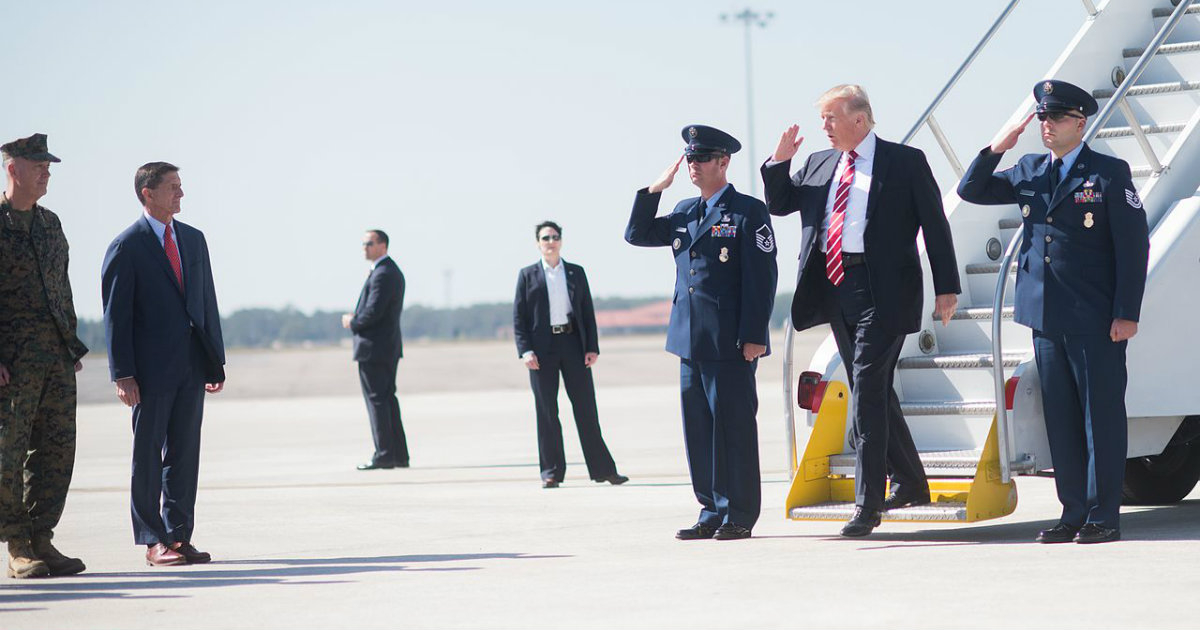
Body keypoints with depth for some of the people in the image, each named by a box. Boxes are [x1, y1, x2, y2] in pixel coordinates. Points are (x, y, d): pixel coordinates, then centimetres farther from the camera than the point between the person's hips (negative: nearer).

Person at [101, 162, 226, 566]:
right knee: (148, 455, 1)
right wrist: (123, 375, -13)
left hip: (191, 366, 6)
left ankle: (180, 536, 13)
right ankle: (154, 541, 4)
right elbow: (115, 315, -7)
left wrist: (216, 360, 11)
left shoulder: (194, 240, 13)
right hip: (151, 369, -6)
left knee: (185, 453, 7)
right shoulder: (126, 247, -5)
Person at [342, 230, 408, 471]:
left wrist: (353, 323, -6)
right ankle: (399, 454, 14)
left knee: (376, 399, -7)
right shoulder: (392, 270, 16)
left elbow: (373, 311, -23)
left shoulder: (382, 274, -17)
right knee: (387, 398, 13)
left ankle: (384, 455, -7)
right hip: (389, 347, 10)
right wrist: (355, 319, 8)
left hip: (374, 347, -10)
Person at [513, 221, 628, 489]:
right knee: (547, 411, 1)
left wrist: (592, 347, 0)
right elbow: (518, 316, 2)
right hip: (542, 348, -1)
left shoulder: (576, 273, 12)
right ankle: (551, 471, 7)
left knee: (586, 407, 2)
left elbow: (588, 312, 10)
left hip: (573, 344, 1)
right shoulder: (528, 275, 6)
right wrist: (525, 350, -9)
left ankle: (602, 469, 5)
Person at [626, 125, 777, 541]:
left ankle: (740, 514, 2)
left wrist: (754, 335, -15)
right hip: (690, 337, 7)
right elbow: (636, 235, 20)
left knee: (734, 425, -4)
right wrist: (654, 189, 8)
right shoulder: (684, 212, 16)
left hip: (731, 342, -7)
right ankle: (713, 510, 14)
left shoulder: (748, 212, -5)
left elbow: (762, 277, -9)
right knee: (698, 427, 7)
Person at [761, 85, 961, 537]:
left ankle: (867, 503, -13)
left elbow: (935, 224, -1)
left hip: (881, 289, -7)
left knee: (867, 389, -14)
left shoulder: (905, 162, -1)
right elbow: (779, 204, 21)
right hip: (835, 288, 7)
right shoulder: (819, 165, 15)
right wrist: (779, 161, 3)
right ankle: (910, 483, 29)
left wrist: (947, 287, -6)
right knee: (873, 391, 14)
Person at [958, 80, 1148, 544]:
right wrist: (995, 149, 3)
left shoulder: (1109, 173, -2)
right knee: (1060, 419, 7)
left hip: (1095, 321, -5)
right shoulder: (1029, 172, 13)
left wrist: (1127, 313, -11)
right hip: (1046, 317, 5)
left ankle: (1104, 515, 3)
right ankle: (1074, 513, 13)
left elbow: (1133, 245, -5)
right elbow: (971, 191, 18)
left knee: (1102, 416, -1)